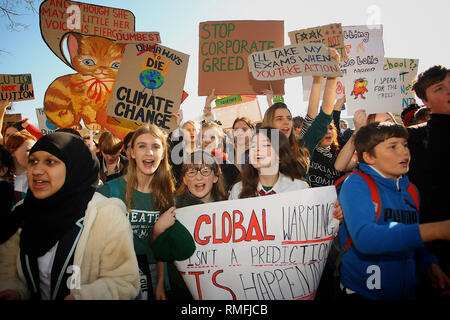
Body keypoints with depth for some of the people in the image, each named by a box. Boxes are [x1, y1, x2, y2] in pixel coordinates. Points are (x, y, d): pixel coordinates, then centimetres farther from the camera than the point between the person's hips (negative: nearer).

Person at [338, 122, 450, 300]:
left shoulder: (410, 189, 5)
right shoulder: (356, 183, -17)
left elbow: (412, 238, 16)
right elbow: (364, 238, -33)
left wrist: (429, 264, -4)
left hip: (406, 291, 7)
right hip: (362, 291, -6)